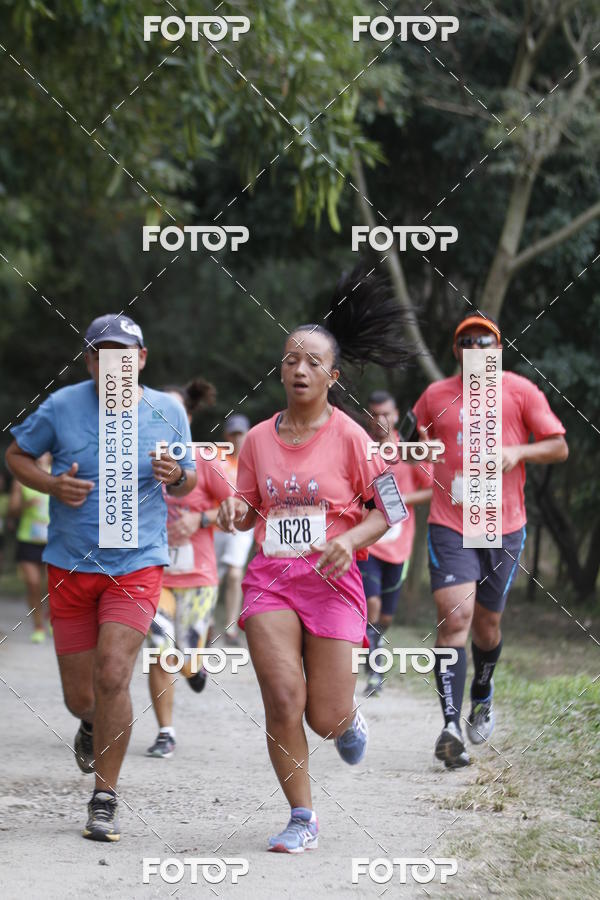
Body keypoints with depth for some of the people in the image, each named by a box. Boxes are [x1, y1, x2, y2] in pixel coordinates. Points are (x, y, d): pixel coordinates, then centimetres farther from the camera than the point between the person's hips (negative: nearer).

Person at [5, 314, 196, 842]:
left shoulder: (168, 411, 0)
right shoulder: (62, 407, -4)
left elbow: (189, 482, 13)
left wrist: (177, 476, -11)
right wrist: (51, 484, -10)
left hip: (138, 565, -1)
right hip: (70, 566, 1)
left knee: (112, 674, -19)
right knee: (79, 694, 7)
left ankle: (105, 799, -6)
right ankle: (93, 725, 47)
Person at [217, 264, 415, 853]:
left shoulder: (348, 436, -4)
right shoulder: (258, 439, 6)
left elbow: (387, 510, 1)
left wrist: (352, 539, -18)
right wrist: (234, 513, -7)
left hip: (332, 579, -2)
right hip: (270, 579, 2)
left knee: (326, 719, -3)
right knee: (282, 700, -14)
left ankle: (350, 718, 38)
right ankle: (302, 819, 1)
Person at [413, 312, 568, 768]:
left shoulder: (520, 391, 1)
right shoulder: (436, 396, 6)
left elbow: (559, 447, 3)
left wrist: (518, 452, -14)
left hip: (504, 526, 0)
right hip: (450, 526, 0)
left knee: (486, 623, 11)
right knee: (454, 617, -15)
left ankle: (483, 694, 42)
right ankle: (451, 726, -20)